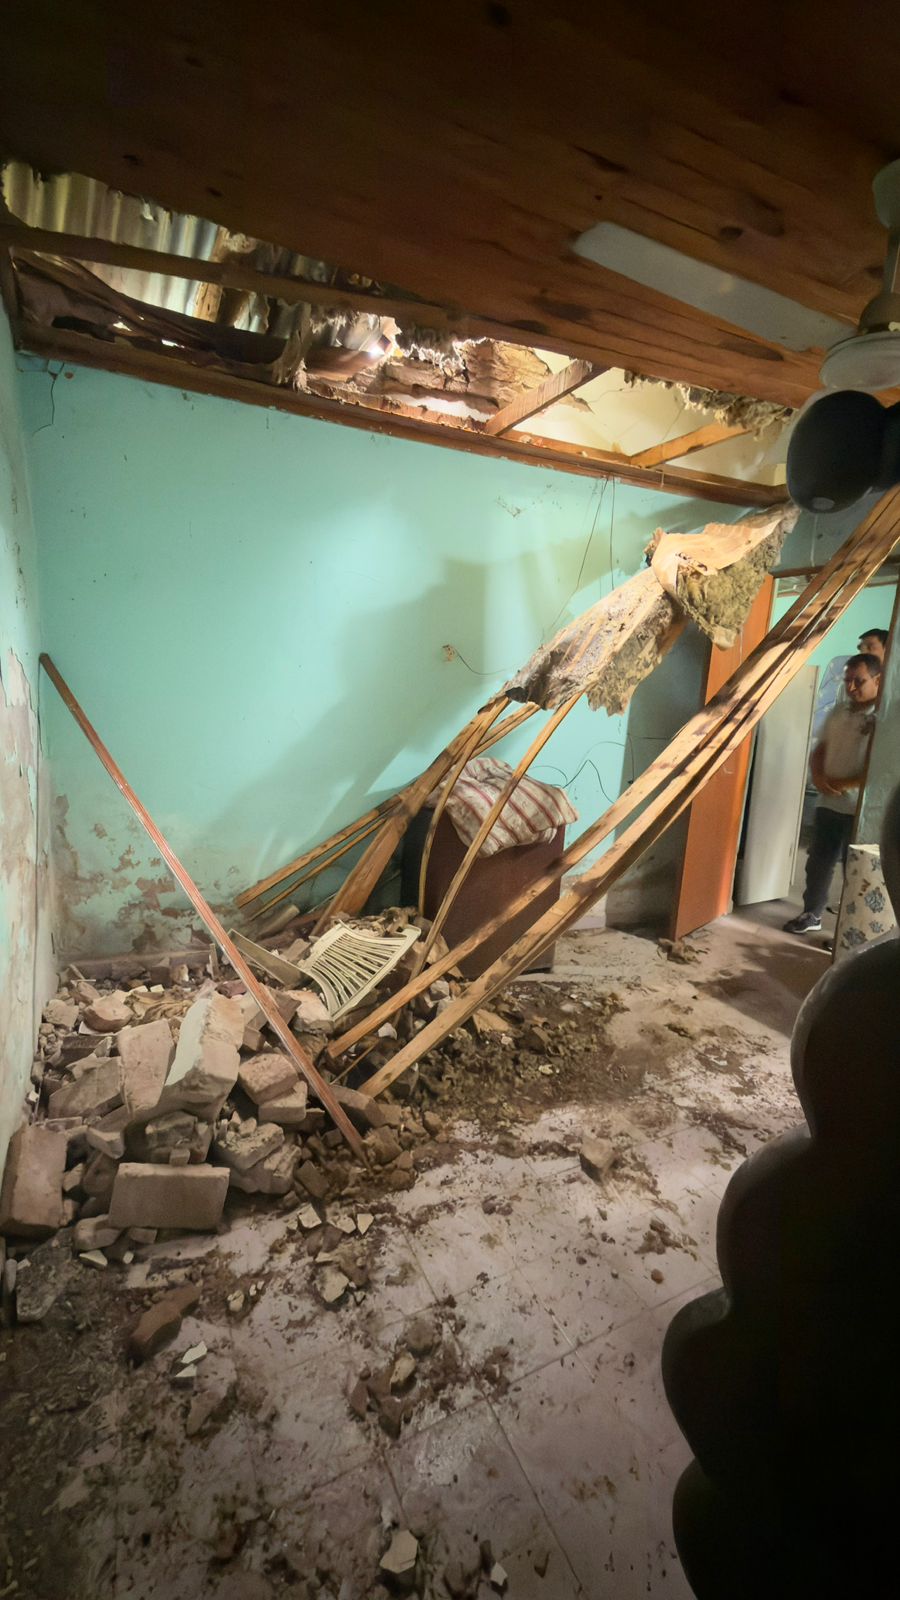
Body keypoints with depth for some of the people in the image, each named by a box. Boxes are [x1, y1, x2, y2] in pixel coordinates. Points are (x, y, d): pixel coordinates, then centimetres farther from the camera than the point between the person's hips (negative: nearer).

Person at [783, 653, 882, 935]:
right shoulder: (837, 713, 9)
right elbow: (819, 751, 15)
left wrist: (844, 783, -18)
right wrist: (818, 777, -5)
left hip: (861, 811, -6)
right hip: (828, 805, 6)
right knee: (818, 864, 14)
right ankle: (811, 914, 31)